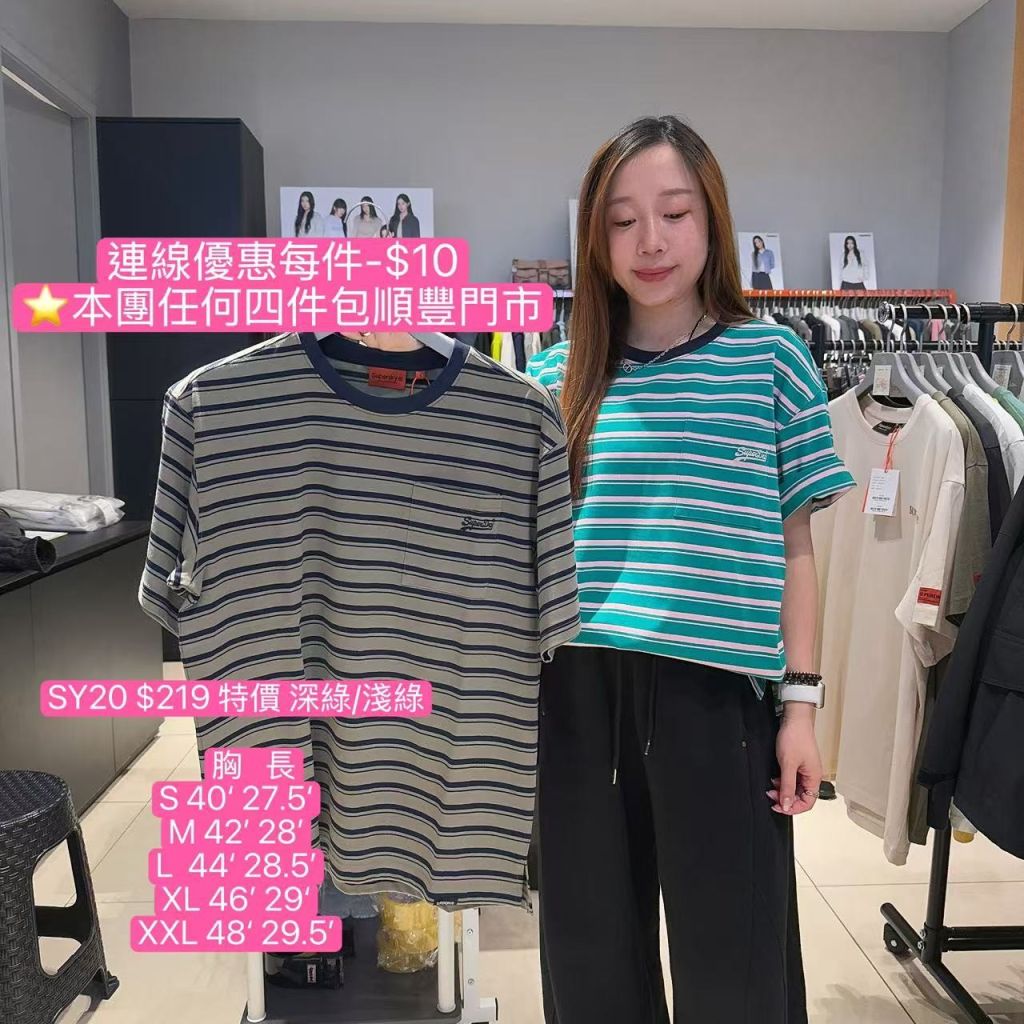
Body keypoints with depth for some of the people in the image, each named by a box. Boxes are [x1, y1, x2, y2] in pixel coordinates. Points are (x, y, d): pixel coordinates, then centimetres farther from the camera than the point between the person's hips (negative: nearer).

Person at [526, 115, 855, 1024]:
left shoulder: (771, 358, 1)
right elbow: (529, 543, 10)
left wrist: (800, 700, 1)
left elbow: (794, 548, 3)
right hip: (577, 694, 2)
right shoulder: (557, 378, 5)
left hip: (719, 691, -2)